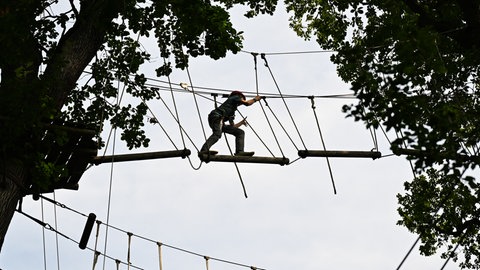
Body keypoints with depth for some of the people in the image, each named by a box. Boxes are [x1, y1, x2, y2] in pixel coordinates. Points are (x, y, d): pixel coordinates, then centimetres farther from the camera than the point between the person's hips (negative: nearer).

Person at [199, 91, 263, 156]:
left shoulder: (231, 111, 37)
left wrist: (241, 123, 46)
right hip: (217, 117, -9)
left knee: (240, 132, 10)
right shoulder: (235, 97, 19)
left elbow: (232, 126, 34)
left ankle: (239, 151, -11)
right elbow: (247, 103, 3)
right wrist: (255, 99, 19)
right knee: (217, 134, -35)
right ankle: (204, 150, -55)